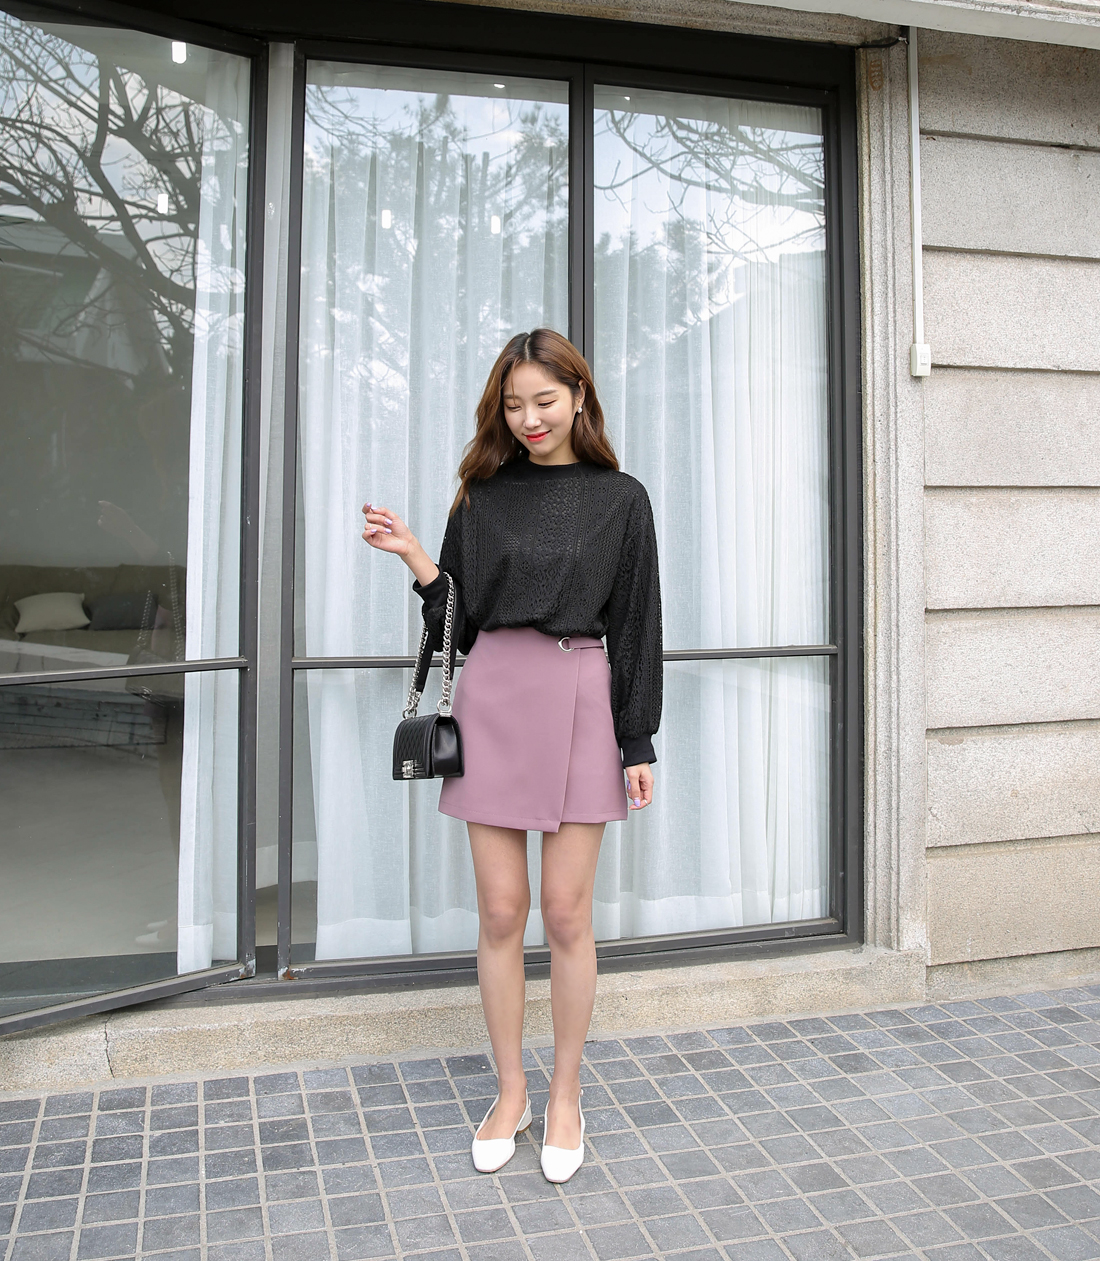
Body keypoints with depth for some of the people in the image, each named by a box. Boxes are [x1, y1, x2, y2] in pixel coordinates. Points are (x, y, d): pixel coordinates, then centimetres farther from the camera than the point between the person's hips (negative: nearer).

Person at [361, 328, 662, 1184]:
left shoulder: (620, 498, 4)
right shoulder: (482, 497, 10)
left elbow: (636, 626, 3)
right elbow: (459, 620, 9)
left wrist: (637, 742, -1)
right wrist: (414, 556, -6)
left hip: (579, 704, -2)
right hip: (492, 702, 2)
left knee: (566, 913, 3)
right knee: (500, 911, 7)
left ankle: (565, 1097, 23)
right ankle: (510, 1092, 25)